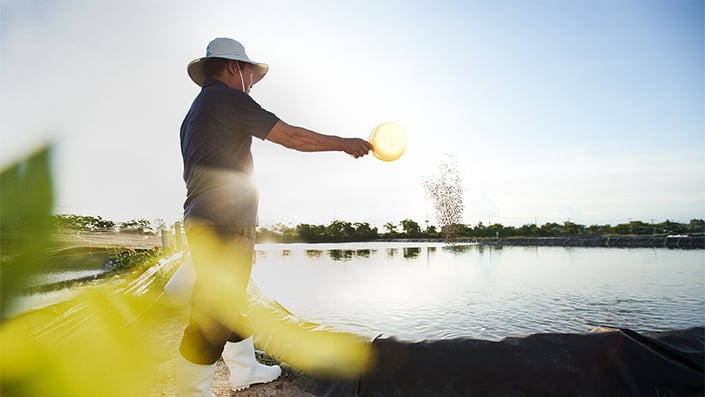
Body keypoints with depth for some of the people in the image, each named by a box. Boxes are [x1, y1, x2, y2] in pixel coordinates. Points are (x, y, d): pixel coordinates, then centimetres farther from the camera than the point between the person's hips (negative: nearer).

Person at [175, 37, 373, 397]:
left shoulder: (196, 111, 23)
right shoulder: (227, 99, -7)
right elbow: (291, 136, -12)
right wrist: (345, 143, -3)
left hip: (203, 222, 11)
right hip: (225, 225, -11)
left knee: (230, 301, 18)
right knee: (214, 314, -5)